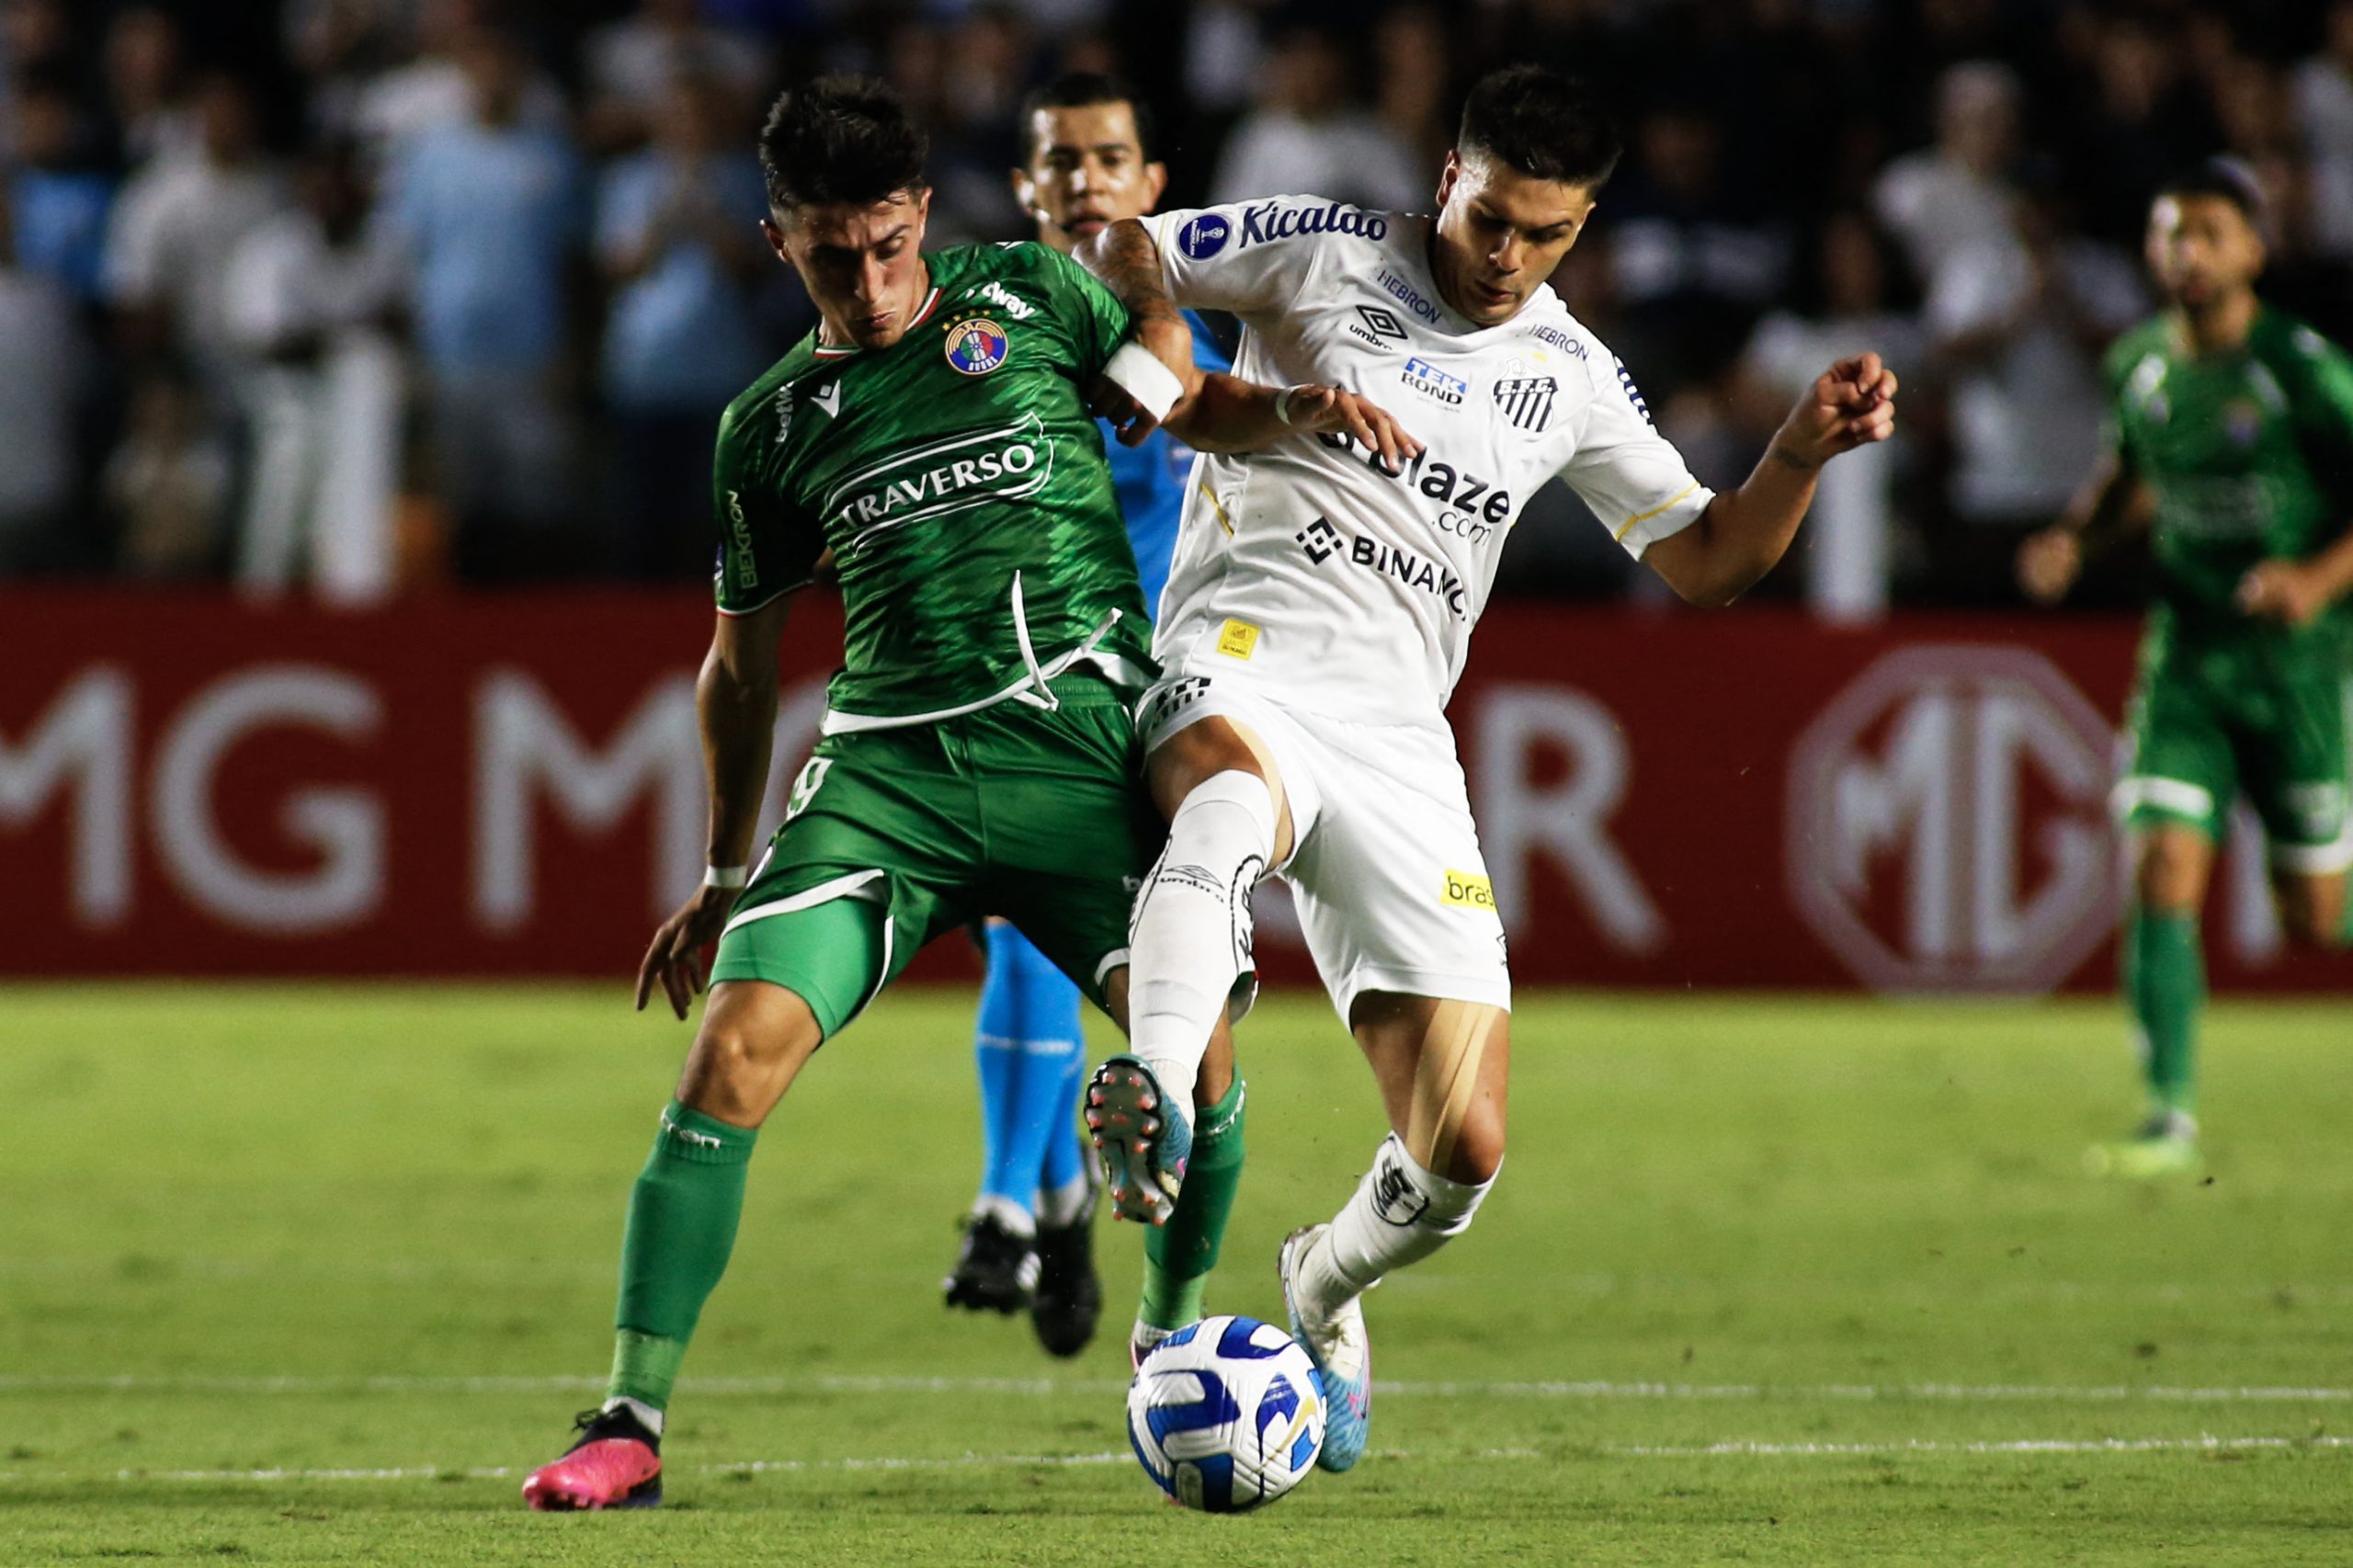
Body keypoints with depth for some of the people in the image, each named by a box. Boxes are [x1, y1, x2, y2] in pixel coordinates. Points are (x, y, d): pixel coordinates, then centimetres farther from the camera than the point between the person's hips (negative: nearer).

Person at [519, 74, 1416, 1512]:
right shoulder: (772, 427, 14)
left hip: (1079, 738, -1)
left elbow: (1192, 407, 18)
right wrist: (727, 879, 25)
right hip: (890, 765, 1)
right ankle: (633, 1423, -14)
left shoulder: (1030, 297, 11)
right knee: (737, 1048, -17)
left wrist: (1301, 408, -5)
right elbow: (742, 662, 24)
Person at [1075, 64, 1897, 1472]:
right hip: (1239, 669, -4)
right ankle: (1154, 1092, -67)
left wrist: (1806, 450, 3)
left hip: (1397, 748, 4)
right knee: (1237, 795, -46)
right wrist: (1182, 374, -8)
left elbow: (1708, 562, 20)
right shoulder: (1325, 252, 5)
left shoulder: (1571, 377, 16)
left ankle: (1323, 1292, 30)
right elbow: (1116, 254, 10)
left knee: (1461, 1154, -3)